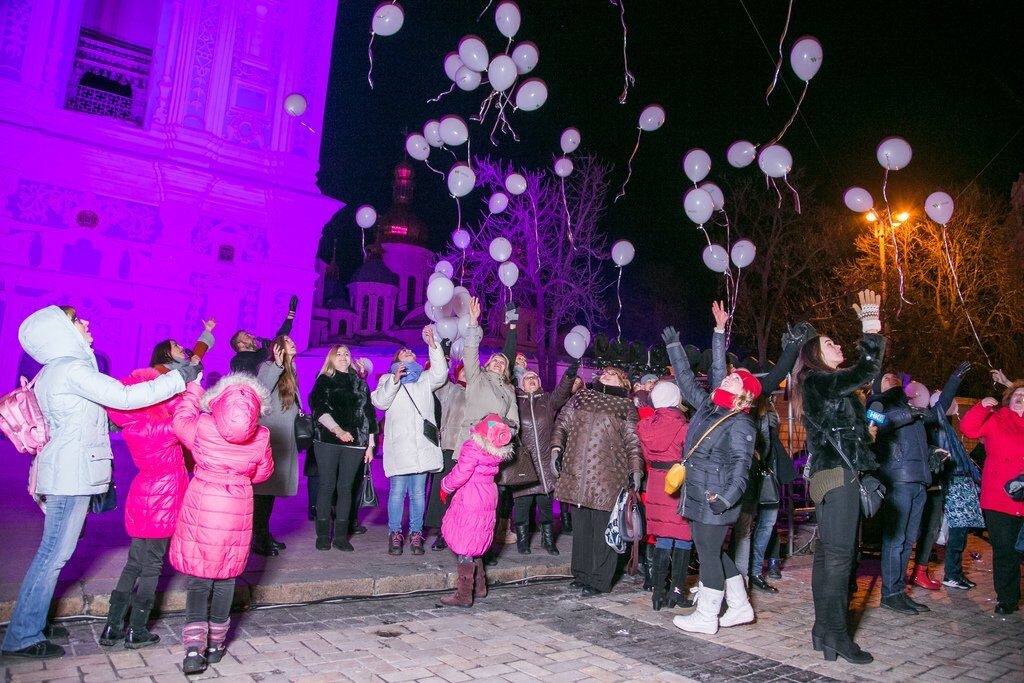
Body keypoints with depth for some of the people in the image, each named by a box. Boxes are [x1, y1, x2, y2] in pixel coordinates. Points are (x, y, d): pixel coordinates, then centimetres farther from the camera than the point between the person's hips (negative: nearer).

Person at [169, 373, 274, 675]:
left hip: (200, 508, -1)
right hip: (237, 512, 1)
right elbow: (263, 472, 8)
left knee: (197, 577, 9)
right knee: (226, 576, 15)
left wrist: (192, 389, 26)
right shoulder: (261, 437, -6)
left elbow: (180, 422, 12)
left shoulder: (202, 426, -10)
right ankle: (216, 643, 25)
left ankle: (194, 646, -3)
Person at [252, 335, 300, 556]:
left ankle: (265, 534, 20)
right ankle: (259, 539, -1)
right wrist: (277, 365, -26)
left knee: (273, 487, 12)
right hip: (269, 437, -8)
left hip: (284, 440, 8)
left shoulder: (290, 371, 19)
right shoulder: (268, 366, -6)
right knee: (263, 487, -5)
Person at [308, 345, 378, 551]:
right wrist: (337, 429, -23)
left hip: (354, 443, 2)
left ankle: (341, 535, 6)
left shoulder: (360, 384, 17)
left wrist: (370, 445, 12)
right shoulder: (324, 382, 8)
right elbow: (319, 408, -8)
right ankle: (323, 534, 6)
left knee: (346, 487, 2)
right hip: (327, 441, -2)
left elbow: (369, 414, 16)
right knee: (327, 486, -2)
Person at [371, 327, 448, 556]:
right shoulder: (388, 379, 15)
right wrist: (395, 380, -13)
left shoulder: (425, 379, 21)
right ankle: (395, 534, 5)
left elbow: (440, 373, 1)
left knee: (418, 492, 2)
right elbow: (380, 401, 0)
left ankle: (416, 534, 9)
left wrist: (432, 344, -8)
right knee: (397, 491, -5)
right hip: (399, 445, -2)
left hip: (423, 445, 2)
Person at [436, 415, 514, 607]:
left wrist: (445, 486, 2)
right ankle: (480, 587, 30)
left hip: (470, 502, -8)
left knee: (464, 548, 0)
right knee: (474, 546, 20)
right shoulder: (497, 451, 2)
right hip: (487, 500, 8)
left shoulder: (472, 448, -21)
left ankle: (464, 595, 5)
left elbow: (460, 474, -17)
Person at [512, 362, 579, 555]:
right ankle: (522, 539, 14)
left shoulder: (547, 400, 14)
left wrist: (569, 377, -23)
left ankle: (547, 539, 20)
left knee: (545, 501, 6)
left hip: (545, 461, 2)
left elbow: (561, 393, -5)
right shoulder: (515, 401, 10)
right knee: (522, 501, 0)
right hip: (522, 459, -2)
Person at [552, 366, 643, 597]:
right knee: (580, 527, 12)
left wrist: (635, 469, -3)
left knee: (603, 529, -1)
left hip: (607, 477, -3)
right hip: (577, 473, 4)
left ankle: (599, 581, 11)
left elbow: (633, 441, 5)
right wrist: (556, 447, 5)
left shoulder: (626, 406, 8)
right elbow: (562, 423, 18)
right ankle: (582, 574, 25)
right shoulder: (581, 398, 16)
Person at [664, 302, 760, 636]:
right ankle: (740, 607, 28)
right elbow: (686, 379, 19)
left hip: (714, 499, -8)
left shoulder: (741, 424, -10)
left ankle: (706, 616, 13)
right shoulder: (706, 406, 10)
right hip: (698, 494, 8)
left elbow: (741, 464, -15)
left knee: (708, 552, 0)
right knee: (713, 552, 15)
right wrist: (674, 346, 21)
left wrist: (727, 497, -27)